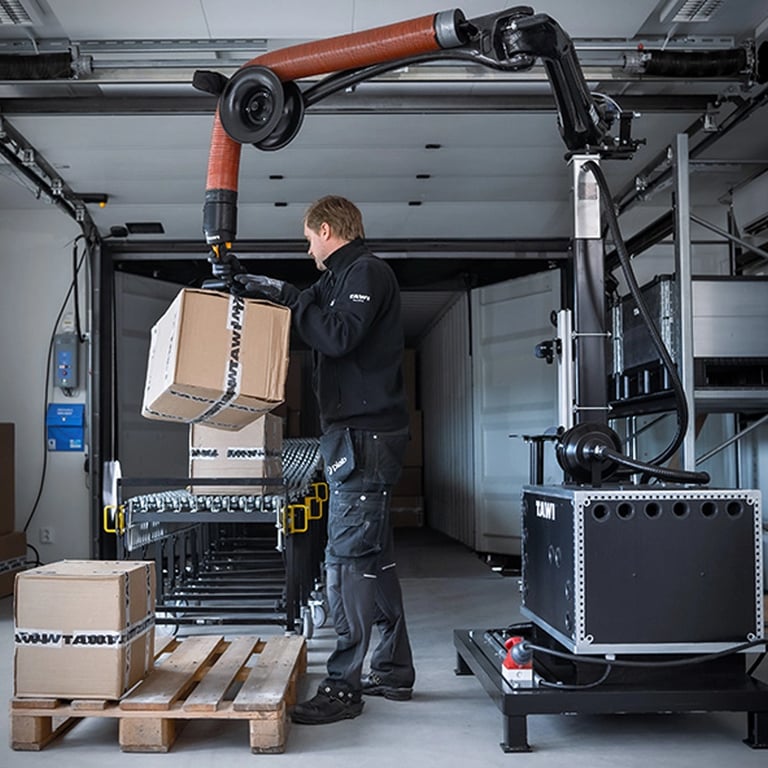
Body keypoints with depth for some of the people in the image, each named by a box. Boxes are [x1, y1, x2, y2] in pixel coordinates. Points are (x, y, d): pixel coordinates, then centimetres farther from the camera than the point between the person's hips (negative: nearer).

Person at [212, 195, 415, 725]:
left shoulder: (367, 271, -9)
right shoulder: (346, 276, 22)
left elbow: (339, 335, -22)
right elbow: (319, 321, 28)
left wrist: (287, 295, -12)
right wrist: (263, 290, 18)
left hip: (364, 434, -10)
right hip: (358, 433, 10)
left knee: (347, 558, -10)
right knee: (373, 556, 14)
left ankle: (343, 687, -7)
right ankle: (393, 671, 23)